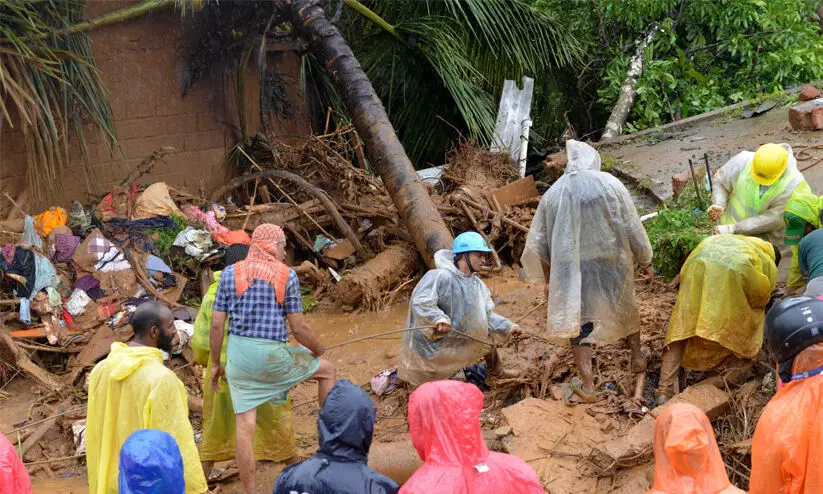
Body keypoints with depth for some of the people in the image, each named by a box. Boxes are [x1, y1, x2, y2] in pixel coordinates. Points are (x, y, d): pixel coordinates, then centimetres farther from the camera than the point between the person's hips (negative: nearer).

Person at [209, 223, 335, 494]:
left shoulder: (229, 273, 5)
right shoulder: (287, 275, -3)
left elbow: (216, 324, 3)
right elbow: (298, 327, -4)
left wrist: (216, 364, 13)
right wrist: (319, 349, 15)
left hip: (238, 353, 3)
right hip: (272, 355, -3)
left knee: (245, 423, 6)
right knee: (326, 370, 21)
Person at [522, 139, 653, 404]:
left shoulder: (554, 193, 1)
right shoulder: (611, 184, -5)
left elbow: (539, 242, 4)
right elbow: (633, 228, -3)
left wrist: (548, 279, 14)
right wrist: (645, 261, 10)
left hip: (573, 270, 0)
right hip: (612, 263, 0)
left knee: (579, 321, 6)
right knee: (626, 307, 24)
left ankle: (587, 386, 0)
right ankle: (637, 358, 39)